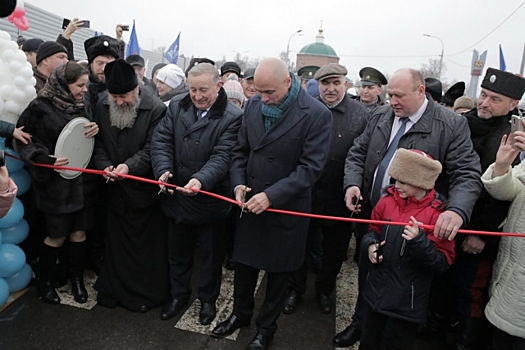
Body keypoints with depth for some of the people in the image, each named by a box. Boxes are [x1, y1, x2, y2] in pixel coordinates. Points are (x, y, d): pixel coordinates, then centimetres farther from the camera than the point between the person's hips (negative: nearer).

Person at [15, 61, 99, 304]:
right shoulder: (40, 107, -9)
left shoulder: (81, 106, 6)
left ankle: (77, 279, 28)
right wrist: (43, 159, -21)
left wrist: (95, 130, -7)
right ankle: (43, 282, 30)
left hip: (82, 180, 5)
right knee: (57, 236, 6)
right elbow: (22, 140, -5)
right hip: (55, 183, -4)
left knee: (79, 233, 10)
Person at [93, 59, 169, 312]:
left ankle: (147, 292, 26)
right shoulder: (102, 106, 3)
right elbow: (99, 142, 7)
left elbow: (152, 148, -16)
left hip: (144, 188, -5)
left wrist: (129, 165, -28)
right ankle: (115, 289, 36)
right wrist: (104, 165, -10)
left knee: (146, 243, 8)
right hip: (115, 188, 5)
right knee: (116, 240, 18)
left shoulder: (156, 109, -14)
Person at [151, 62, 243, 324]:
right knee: (178, 251, 21)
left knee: (211, 254, 15)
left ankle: (208, 299, 39)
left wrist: (201, 179, -37)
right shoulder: (177, 106, 2)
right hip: (176, 196, 4)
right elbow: (161, 141, -3)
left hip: (210, 199, -4)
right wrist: (164, 169, -21)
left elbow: (222, 156, -21)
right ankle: (179, 294, 44)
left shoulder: (232, 116, -13)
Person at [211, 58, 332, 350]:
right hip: (250, 203, 5)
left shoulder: (317, 115, -16)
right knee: (244, 263, 20)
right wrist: (238, 183, -7)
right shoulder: (253, 105, 1)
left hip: (286, 208, -4)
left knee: (278, 271, 14)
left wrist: (272, 195, -25)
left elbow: (311, 167, -19)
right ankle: (241, 314, 46)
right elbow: (241, 150, 8)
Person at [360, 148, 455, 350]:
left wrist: (419, 241, -33)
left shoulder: (437, 214, -18)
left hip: (408, 300, -4)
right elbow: (373, 231, 10)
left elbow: (443, 263, -18)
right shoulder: (386, 201, -6)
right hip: (377, 290, 4)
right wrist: (371, 244, -11)